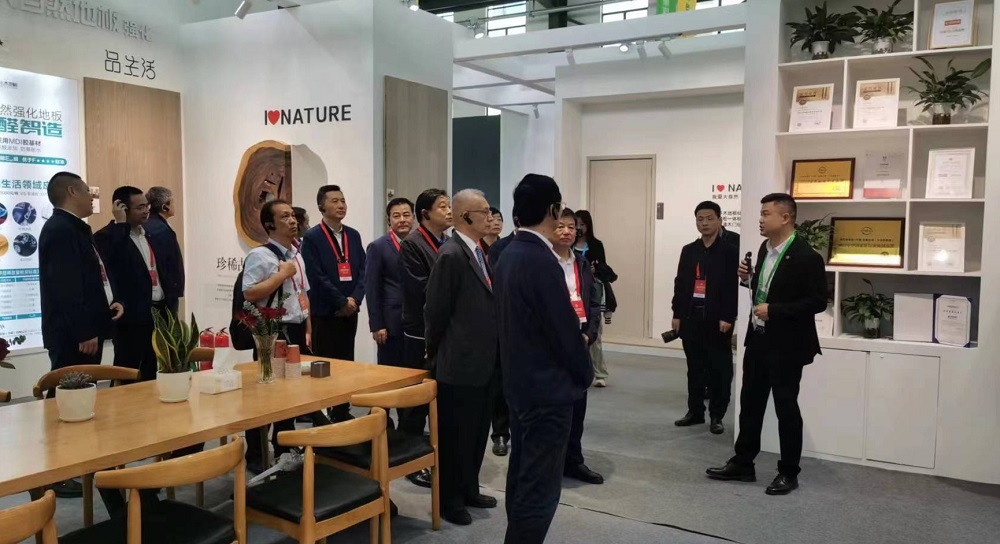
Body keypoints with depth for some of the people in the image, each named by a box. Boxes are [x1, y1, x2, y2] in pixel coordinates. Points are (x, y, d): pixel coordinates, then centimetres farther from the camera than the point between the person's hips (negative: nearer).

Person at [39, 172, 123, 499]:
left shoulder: (74, 228, 17)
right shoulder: (61, 229, -16)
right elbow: (65, 287, -23)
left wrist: (109, 301, 8)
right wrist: (84, 332, -22)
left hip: (84, 330, 10)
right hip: (73, 335, -10)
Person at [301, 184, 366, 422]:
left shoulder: (353, 235, 12)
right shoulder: (312, 238, -5)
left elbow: (362, 271, 8)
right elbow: (317, 277, -12)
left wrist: (355, 299, -6)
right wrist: (342, 302, -13)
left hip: (349, 311, 5)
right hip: (324, 312, -5)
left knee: (346, 364, 10)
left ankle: (342, 412, 19)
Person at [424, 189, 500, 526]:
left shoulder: (481, 252, 11)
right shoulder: (451, 255, -18)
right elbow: (435, 311, -13)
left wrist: (494, 353, 15)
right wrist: (435, 352, 0)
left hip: (484, 361, 9)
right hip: (460, 363, -8)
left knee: (477, 432, 18)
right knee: (455, 434, 6)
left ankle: (468, 490, 33)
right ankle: (449, 499, 21)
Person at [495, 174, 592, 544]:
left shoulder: (508, 255, 6)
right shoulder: (542, 261, -22)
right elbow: (565, 328, -20)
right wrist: (585, 374, -3)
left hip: (519, 381, 10)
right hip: (548, 387, -9)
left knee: (522, 476, 18)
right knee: (541, 485, -2)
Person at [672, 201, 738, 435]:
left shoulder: (730, 251, -3)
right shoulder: (688, 251, 11)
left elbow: (734, 286, -9)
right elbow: (680, 283, 10)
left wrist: (728, 317, -15)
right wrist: (677, 314, 5)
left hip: (717, 319, -4)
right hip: (691, 317, 4)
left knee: (719, 370, 3)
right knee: (694, 368, 12)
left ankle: (717, 416, 13)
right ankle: (695, 411, 22)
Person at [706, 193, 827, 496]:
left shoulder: (806, 257, -17)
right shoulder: (765, 249, 8)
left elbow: (817, 301, -19)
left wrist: (774, 310, -22)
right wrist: (749, 279, 1)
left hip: (786, 346, -8)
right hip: (757, 339, 8)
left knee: (786, 408, 4)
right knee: (750, 403, 14)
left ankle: (788, 473, 19)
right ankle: (742, 464, 26)